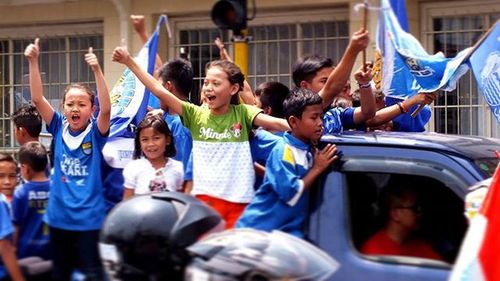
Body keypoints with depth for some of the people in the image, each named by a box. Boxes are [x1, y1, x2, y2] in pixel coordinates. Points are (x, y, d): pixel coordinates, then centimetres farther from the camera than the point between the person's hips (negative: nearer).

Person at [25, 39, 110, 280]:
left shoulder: (95, 132, -6)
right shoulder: (59, 128, 1)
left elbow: (106, 109, -24)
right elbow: (37, 99, -7)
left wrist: (97, 70, -35)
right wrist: (33, 62, -18)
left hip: (89, 218, -3)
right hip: (59, 217, 3)